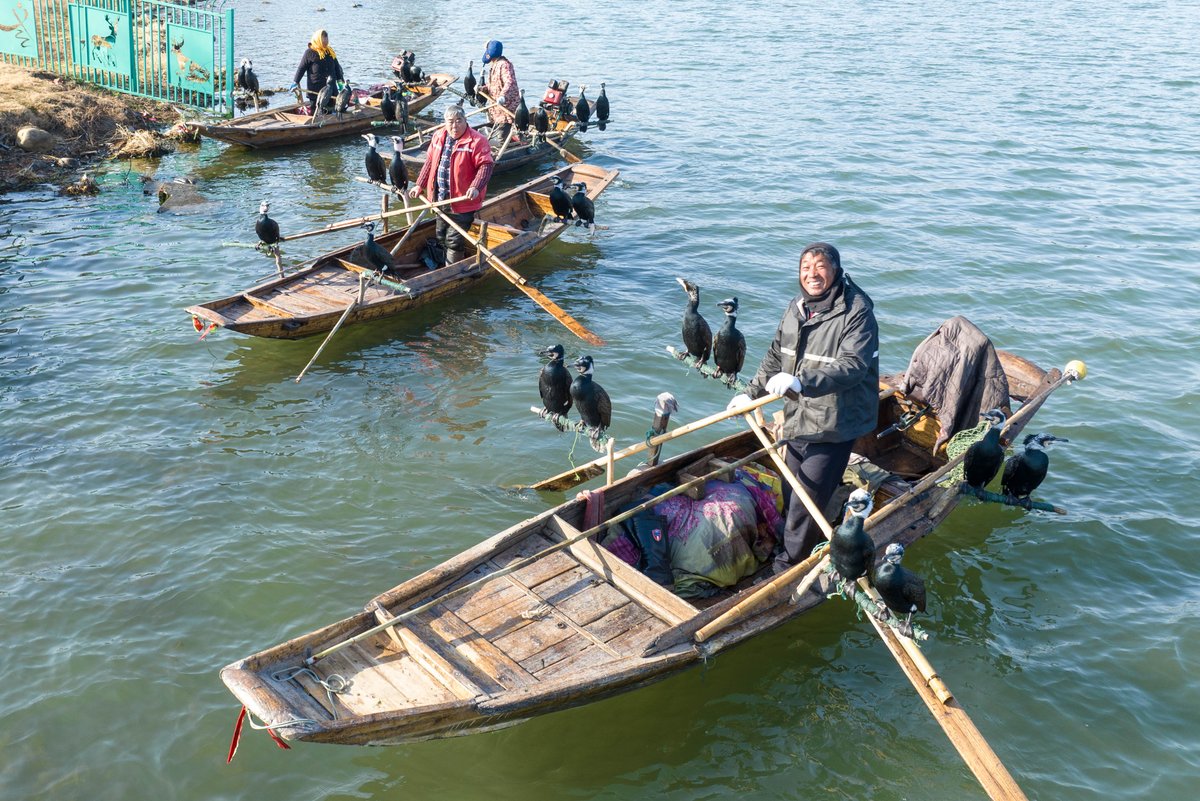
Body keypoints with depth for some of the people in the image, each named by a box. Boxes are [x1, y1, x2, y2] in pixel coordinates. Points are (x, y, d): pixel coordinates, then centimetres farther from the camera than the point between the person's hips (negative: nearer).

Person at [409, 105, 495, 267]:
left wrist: (476, 187, -34)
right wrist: (420, 185, 15)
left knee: (454, 240, -2)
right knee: (440, 236, 20)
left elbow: (486, 166, -20)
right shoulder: (438, 137, 6)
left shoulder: (477, 141, -15)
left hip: (462, 201, -7)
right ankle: (444, 263, 39)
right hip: (441, 199, 7)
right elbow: (430, 162, 16)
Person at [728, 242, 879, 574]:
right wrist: (752, 393, 20)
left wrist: (801, 381, -39)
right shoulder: (797, 307, 8)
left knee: (805, 505, -4)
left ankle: (787, 567, 12)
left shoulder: (857, 311, -16)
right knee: (791, 496, 19)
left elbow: (853, 366, -29)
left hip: (833, 426, -8)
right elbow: (776, 356, 21)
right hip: (797, 421, 8)